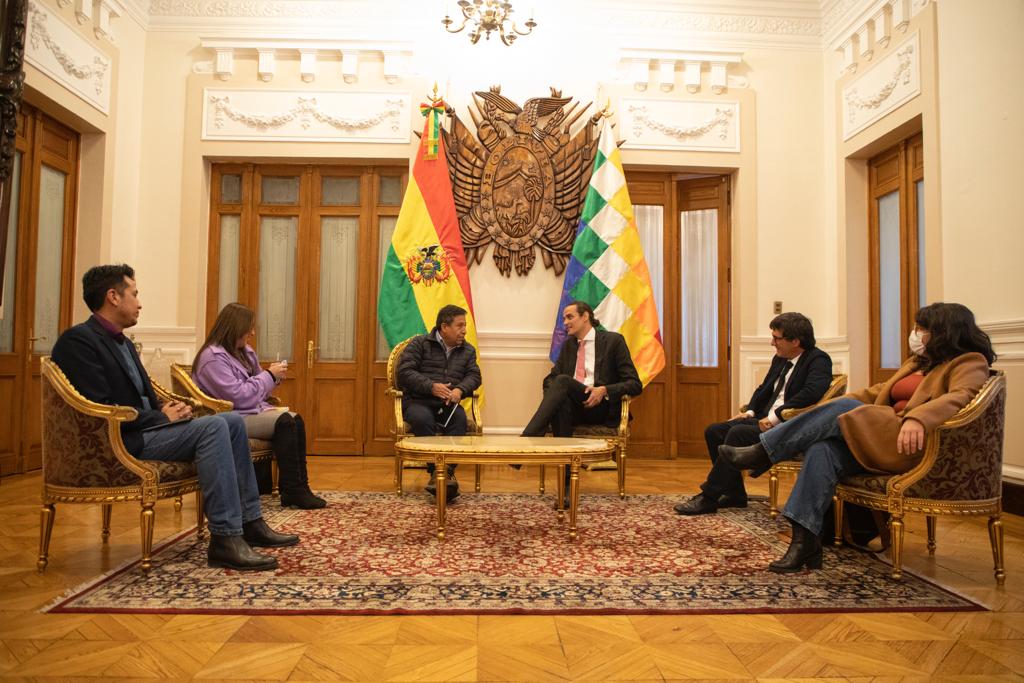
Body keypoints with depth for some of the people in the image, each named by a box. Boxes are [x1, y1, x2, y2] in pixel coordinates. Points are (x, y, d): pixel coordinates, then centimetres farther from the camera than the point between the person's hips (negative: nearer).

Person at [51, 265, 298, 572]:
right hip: (120, 443, -10)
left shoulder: (124, 343, 20)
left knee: (232, 421, 1)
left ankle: (250, 522, 1)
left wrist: (168, 409, 0)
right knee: (213, 427, -26)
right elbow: (100, 409, -21)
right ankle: (225, 539, -26)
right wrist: (162, 417, -16)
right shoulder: (77, 340, -11)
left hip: (146, 429, 10)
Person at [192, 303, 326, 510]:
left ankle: (299, 488, -18)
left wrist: (274, 377, 0)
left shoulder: (245, 352, 14)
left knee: (296, 419, -15)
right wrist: (269, 375, -13)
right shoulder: (213, 357, -14)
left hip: (252, 410, 9)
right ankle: (292, 492, -20)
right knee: (284, 422, -26)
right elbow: (239, 397, -22)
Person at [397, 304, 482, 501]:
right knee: (422, 419, -37)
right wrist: (431, 387, -18)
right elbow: (404, 372, -5)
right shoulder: (419, 343, 5)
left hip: (448, 404, 3)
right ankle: (435, 472, -33)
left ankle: (449, 472, -38)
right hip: (418, 402, -2)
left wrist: (460, 390, -16)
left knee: (459, 418, -32)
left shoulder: (468, 350, 18)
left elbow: (474, 376, 7)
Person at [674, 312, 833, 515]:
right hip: (766, 419, 9)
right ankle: (735, 493, 4)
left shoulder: (819, 360, -9)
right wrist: (750, 411, 7)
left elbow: (811, 392, -26)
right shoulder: (780, 359, 16)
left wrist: (775, 416, -26)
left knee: (738, 433, -29)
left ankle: (708, 498, -21)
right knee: (713, 431, -4)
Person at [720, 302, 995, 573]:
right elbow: (878, 392, 27)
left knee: (843, 409, -25)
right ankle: (805, 542, -26)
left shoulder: (969, 363, 4)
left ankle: (763, 452, -20)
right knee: (822, 449, -22)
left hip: (910, 448, -7)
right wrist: (827, 411, 13)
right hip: (882, 443, 7)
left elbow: (960, 397, -17)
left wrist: (918, 418, -37)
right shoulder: (917, 363, 29)